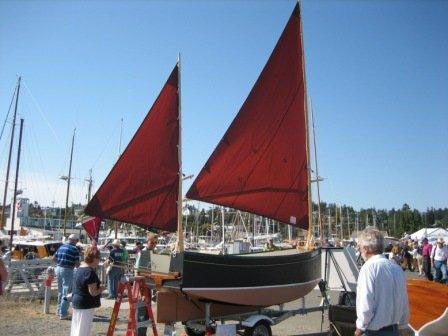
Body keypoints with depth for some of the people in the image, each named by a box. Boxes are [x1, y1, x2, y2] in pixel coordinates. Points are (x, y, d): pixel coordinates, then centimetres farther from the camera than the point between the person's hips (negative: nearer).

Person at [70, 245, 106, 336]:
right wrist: (102, 288, -6)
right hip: (86, 305, -10)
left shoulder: (80, 268, 8)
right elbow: (93, 292, -23)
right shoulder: (90, 272, -22)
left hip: (76, 301, 10)